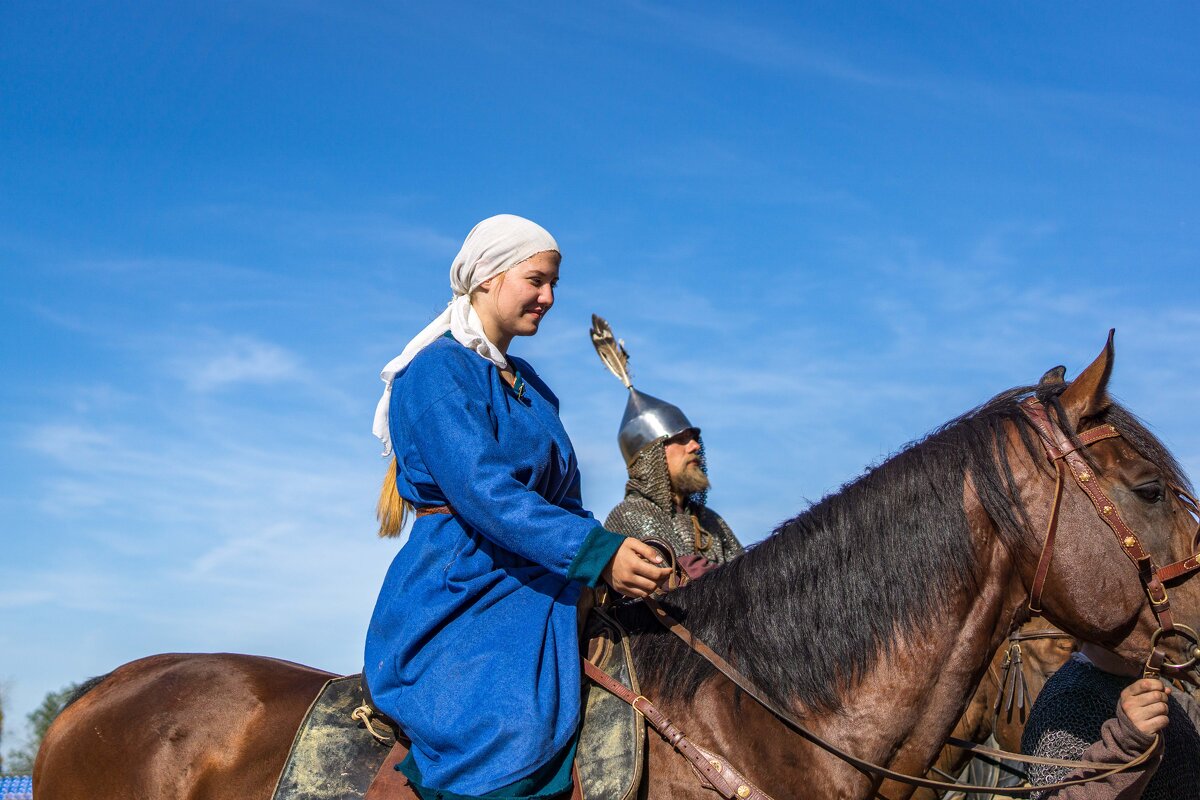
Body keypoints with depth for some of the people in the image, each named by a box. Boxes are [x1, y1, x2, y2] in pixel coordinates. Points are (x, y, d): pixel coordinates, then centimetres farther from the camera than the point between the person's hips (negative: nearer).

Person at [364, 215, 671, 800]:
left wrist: (621, 559, 2)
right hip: (459, 584, -8)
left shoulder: (531, 387, 20)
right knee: (506, 732, -31)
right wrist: (596, 554, -27)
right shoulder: (436, 372, -7)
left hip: (532, 583, 8)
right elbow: (481, 490, -20)